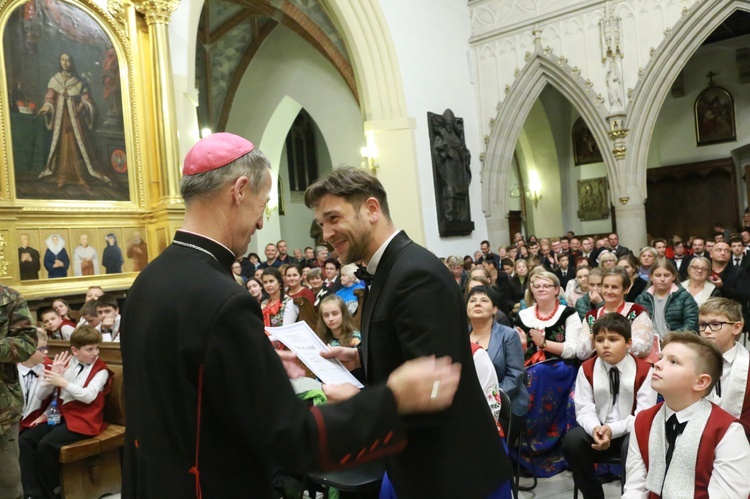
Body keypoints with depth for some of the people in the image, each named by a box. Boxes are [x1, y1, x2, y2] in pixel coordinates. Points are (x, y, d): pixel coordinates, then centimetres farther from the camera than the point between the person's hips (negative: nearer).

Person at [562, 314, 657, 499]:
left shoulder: (644, 371, -8)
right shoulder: (587, 369, 0)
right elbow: (584, 409, -5)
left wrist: (613, 430, -27)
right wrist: (595, 428, -28)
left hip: (630, 431, -2)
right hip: (597, 429, 3)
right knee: (571, 441, -25)